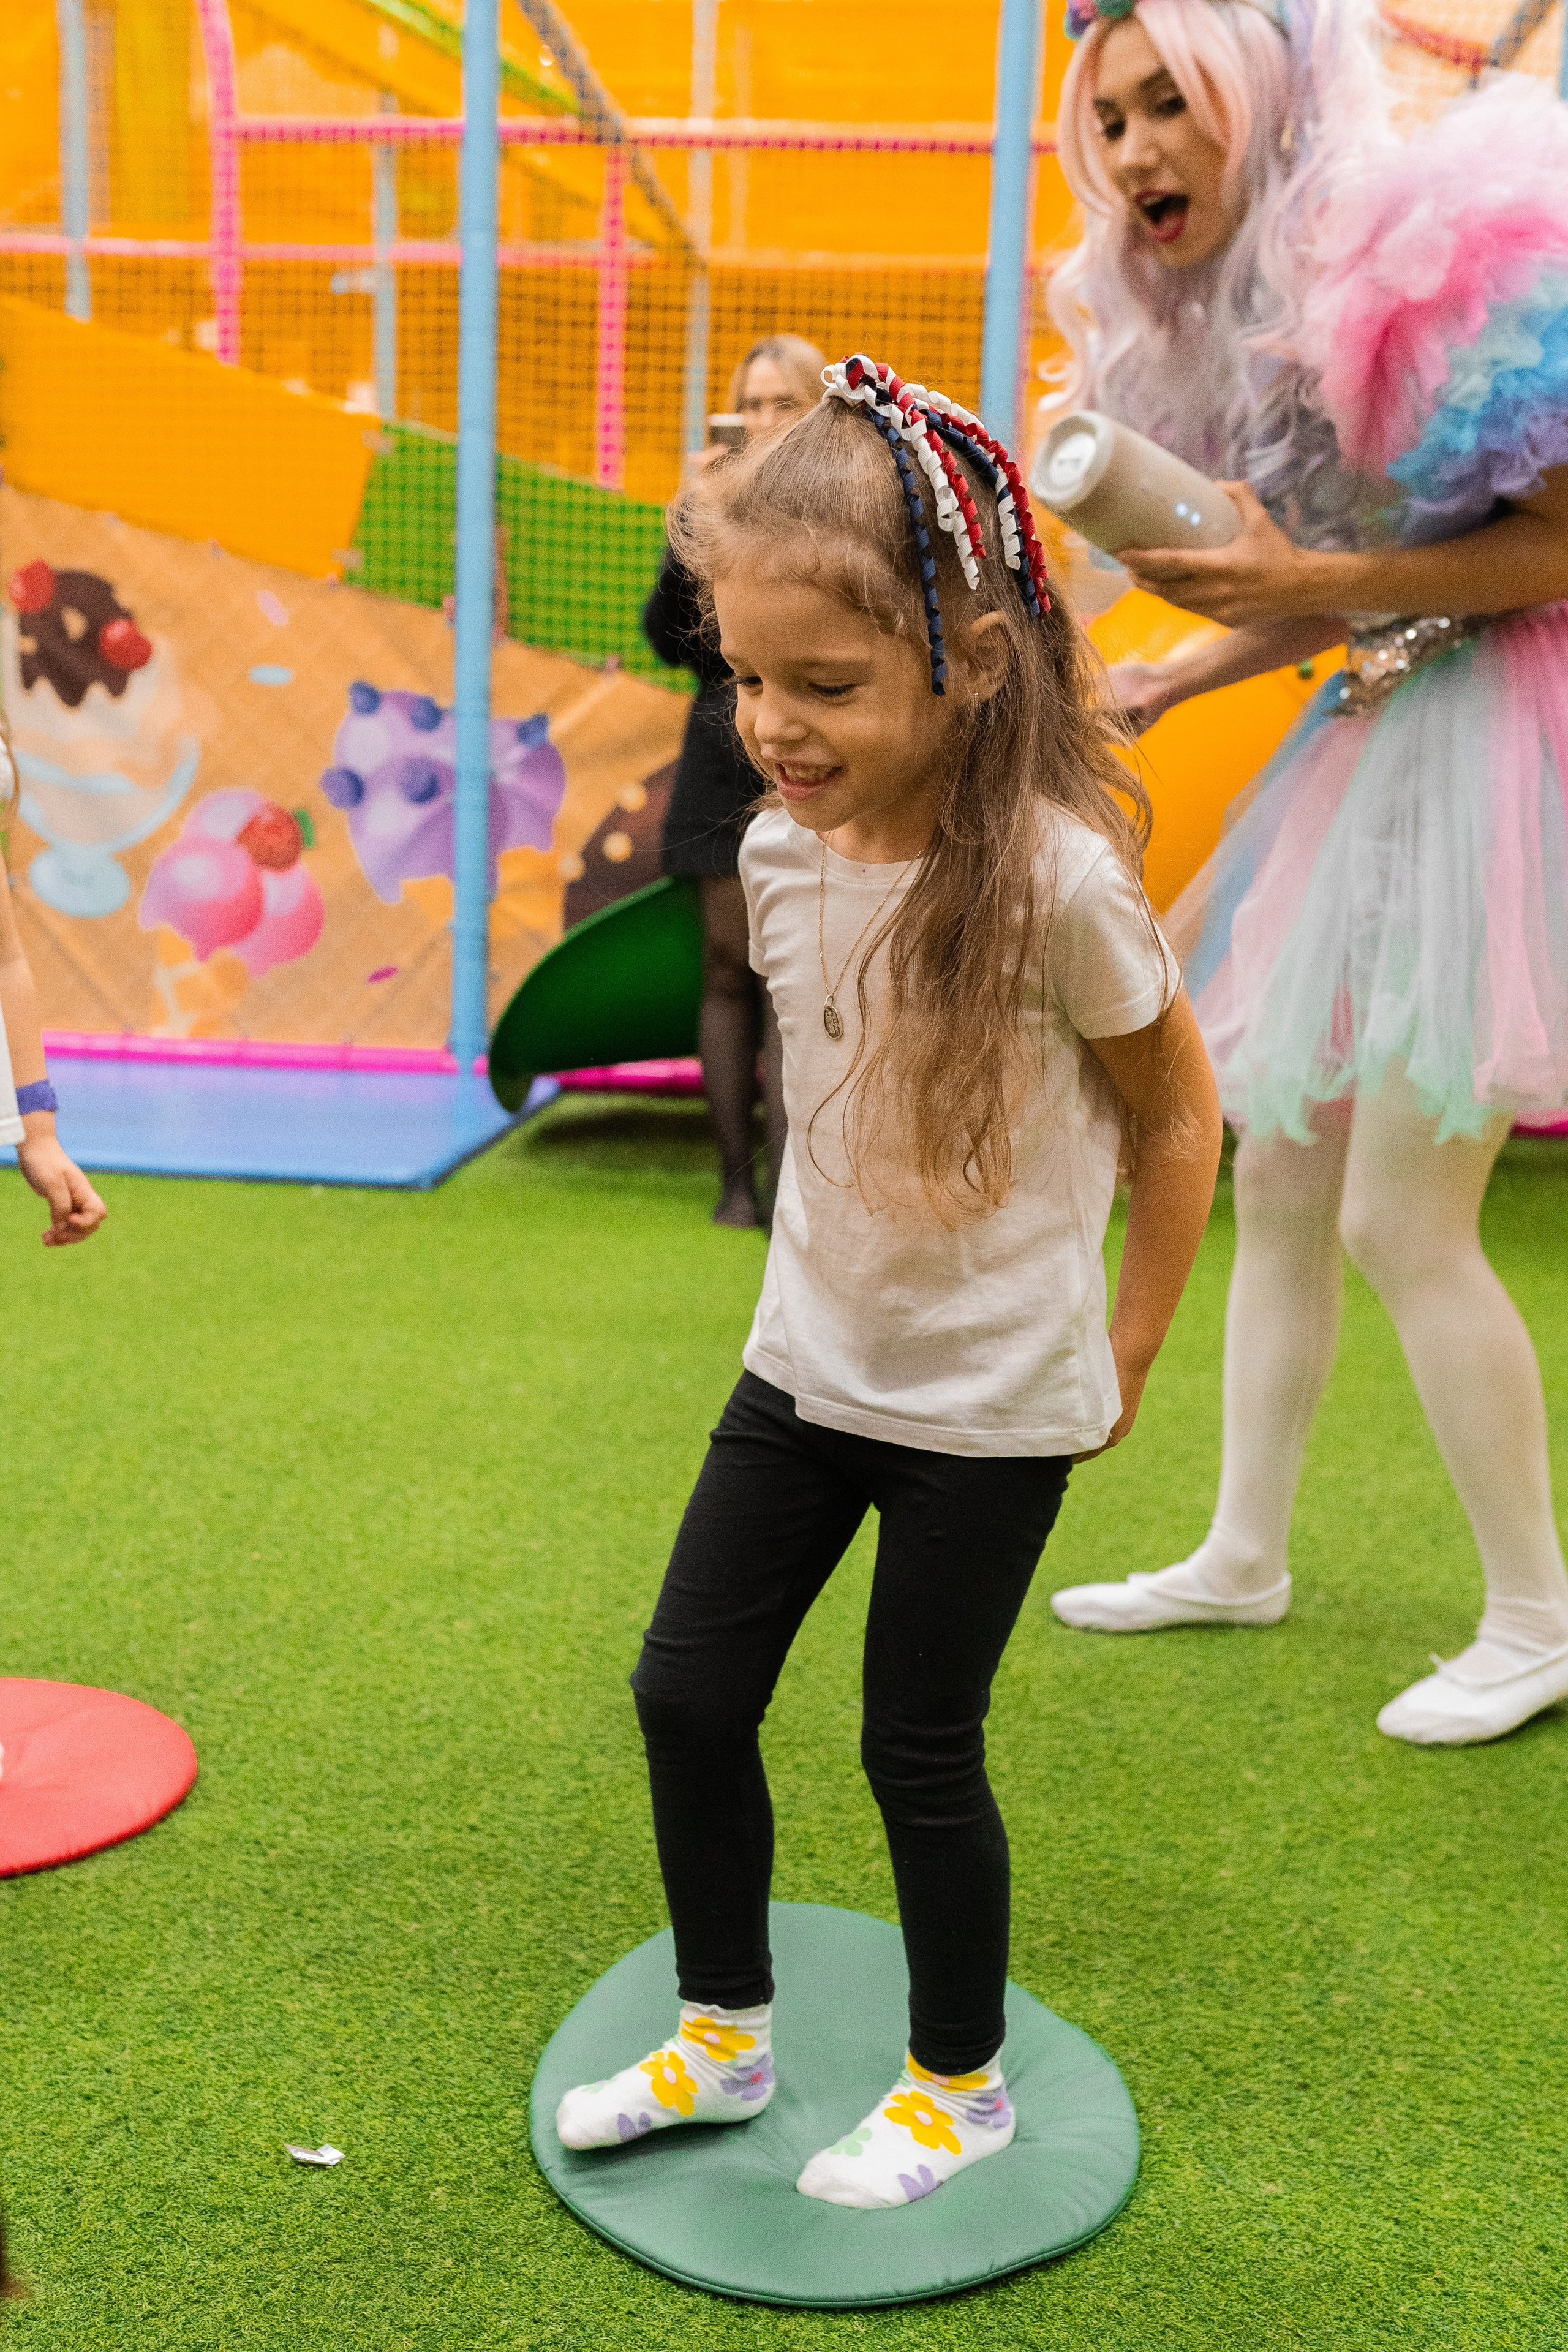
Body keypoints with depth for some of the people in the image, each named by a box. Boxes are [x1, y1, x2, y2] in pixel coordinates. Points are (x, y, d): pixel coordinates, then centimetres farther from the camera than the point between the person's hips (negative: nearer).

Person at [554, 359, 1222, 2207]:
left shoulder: (1055, 881, -23)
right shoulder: (780, 853, -6)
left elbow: (1176, 1116, -9)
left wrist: (1126, 1353, -1)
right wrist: (827, 1281, 14)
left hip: (991, 1402, -5)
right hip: (809, 1360, 6)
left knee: (919, 1752, 8)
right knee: (686, 1691, 10)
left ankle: (961, 2085, 35)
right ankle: (723, 2035, 35)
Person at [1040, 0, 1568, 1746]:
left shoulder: (1416, 254, -15)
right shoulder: (1219, 321, 12)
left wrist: (1308, 580, -24)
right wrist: (1157, 687, 3)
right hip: (1374, 744, 9)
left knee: (1403, 1217, -8)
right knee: (1276, 1182, 11)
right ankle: (1244, 1557, 26)